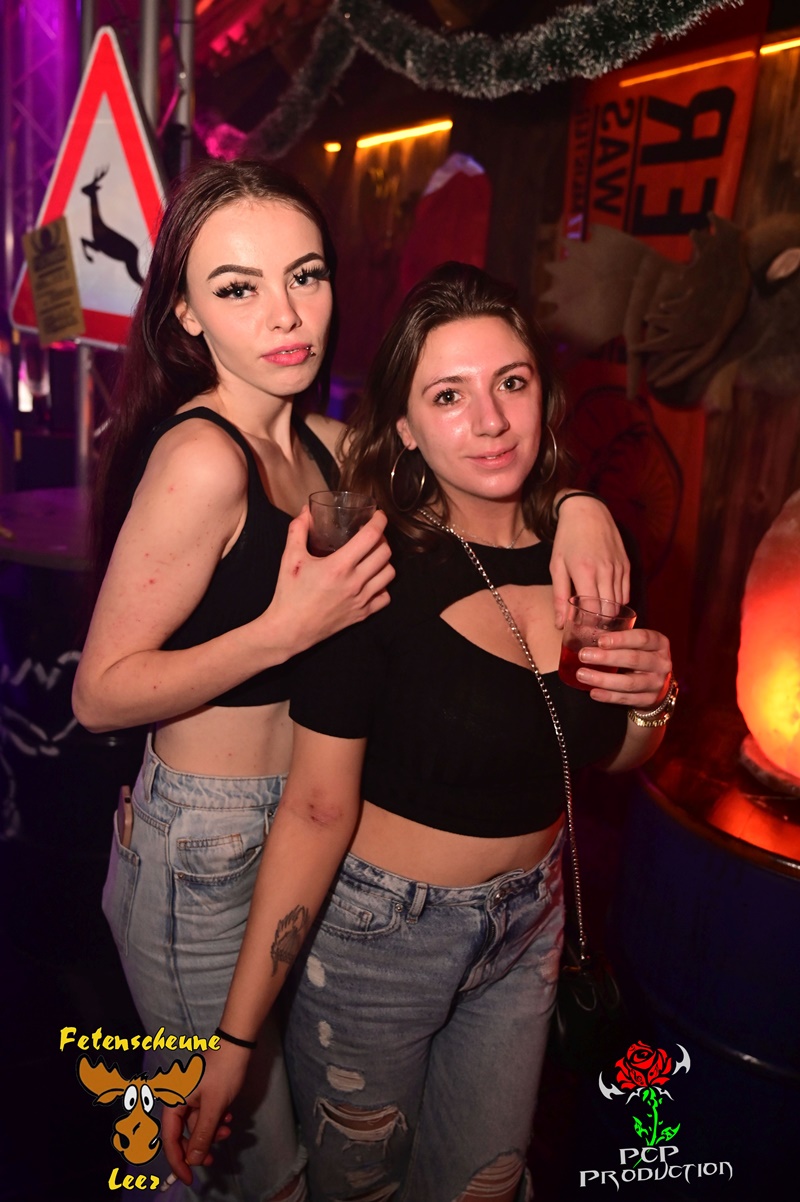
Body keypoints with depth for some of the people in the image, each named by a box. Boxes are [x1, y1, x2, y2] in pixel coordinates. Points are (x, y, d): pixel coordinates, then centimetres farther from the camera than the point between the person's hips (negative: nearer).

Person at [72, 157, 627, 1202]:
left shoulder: (320, 444, 2)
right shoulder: (201, 458, -22)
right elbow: (100, 694, -19)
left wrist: (578, 501, -10)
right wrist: (290, 628, -28)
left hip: (303, 827, 7)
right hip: (206, 846, -7)